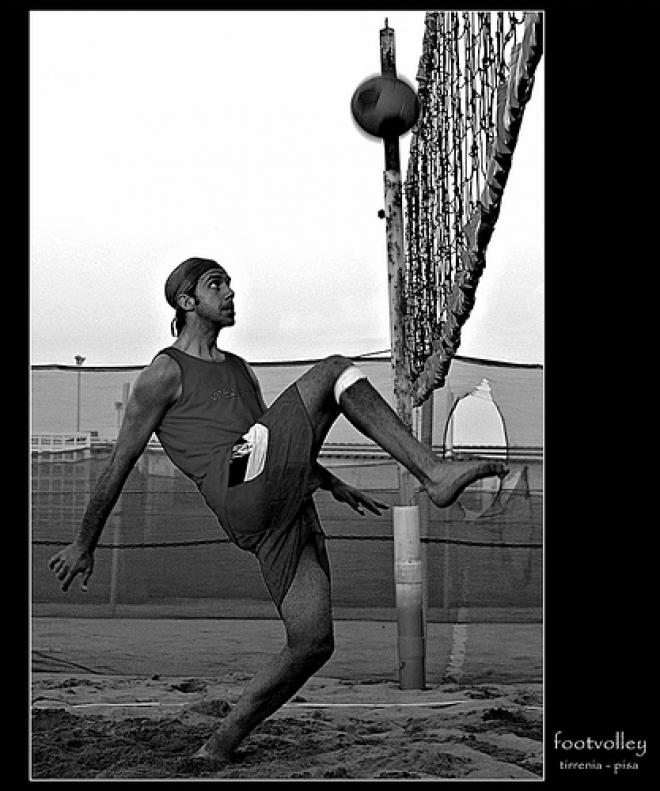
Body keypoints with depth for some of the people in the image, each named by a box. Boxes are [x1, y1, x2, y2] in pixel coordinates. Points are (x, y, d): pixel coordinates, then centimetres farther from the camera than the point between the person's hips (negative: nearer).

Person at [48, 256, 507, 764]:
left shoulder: (240, 371, 32)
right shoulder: (165, 373, 8)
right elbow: (119, 464, 10)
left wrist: (332, 483, 28)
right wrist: (85, 544, 13)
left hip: (288, 505, 8)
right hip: (240, 489, -8)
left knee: (313, 642, -5)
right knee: (337, 372, -13)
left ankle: (221, 744, 7)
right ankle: (434, 473, -21)